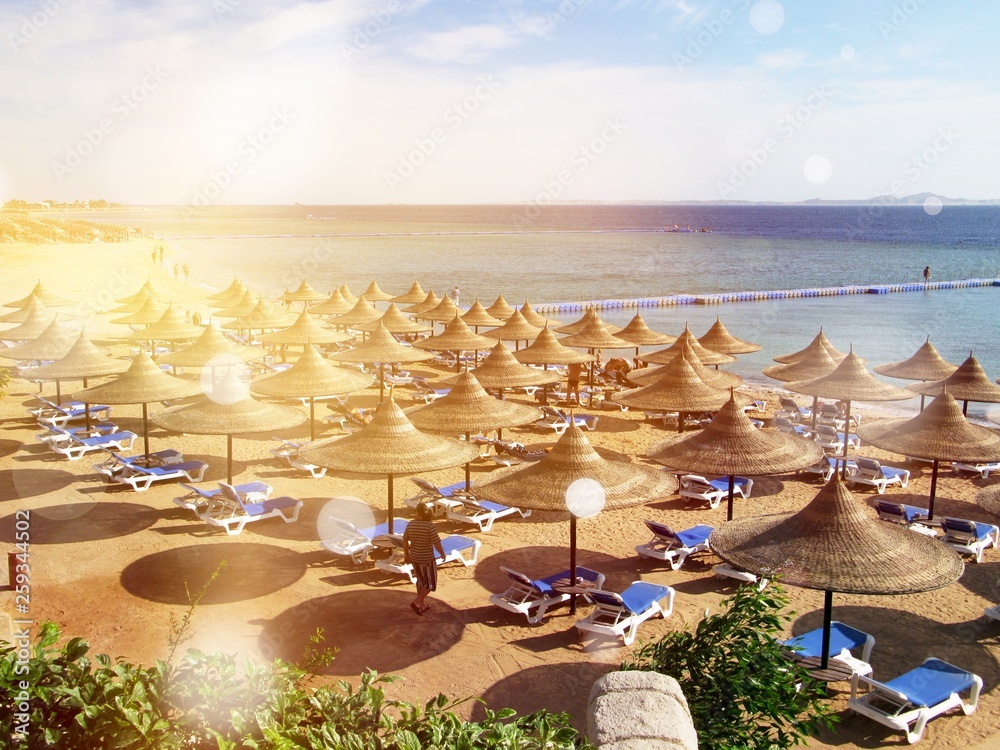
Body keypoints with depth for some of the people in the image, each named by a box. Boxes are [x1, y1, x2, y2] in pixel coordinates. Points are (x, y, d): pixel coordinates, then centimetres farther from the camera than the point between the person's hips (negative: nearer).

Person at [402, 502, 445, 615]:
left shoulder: (410, 524, -7)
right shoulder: (430, 526, -22)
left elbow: (405, 540, 1)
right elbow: (437, 543, -19)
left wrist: (407, 554, 16)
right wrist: (442, 554, -2)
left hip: (414, 558, 6)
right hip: (427, 559, -6)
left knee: (421, 581, 24)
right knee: (430, 583, 12)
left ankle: (422, 605, 30)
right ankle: (416, 602, -2)